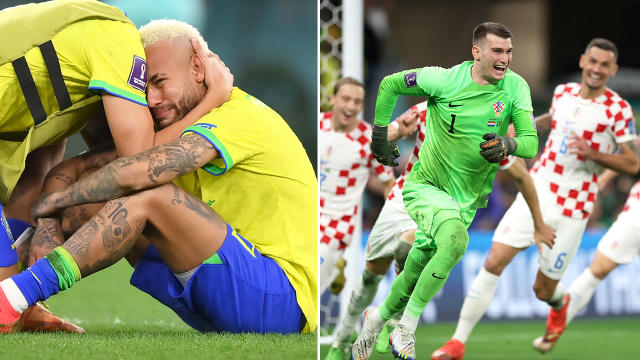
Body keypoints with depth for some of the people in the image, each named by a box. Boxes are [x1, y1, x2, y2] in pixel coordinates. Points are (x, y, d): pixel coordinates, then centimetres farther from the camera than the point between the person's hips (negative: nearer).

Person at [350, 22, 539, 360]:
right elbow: (390, 85, 2)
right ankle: (406, 327, -20)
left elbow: (531, 142, -14)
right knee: (455, 240, -31)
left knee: (416, 273, 8)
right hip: (425, 185, -4)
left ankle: (378, 318, 38)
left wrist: (507, 145, -35)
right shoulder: (444, 80, -14)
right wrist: (380, 135, 3)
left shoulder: (515, 88, -8)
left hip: (467, 199, 4)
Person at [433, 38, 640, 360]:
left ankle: (560, 304, 44)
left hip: (571, 210, -4)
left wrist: (592, 152, -22)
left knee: (543, 290, 4)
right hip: (536, 193, 4)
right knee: (493, 263, -10)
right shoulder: (563, 92, 7)